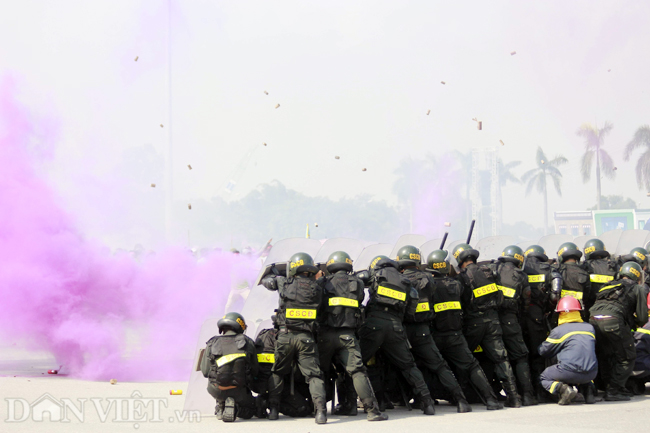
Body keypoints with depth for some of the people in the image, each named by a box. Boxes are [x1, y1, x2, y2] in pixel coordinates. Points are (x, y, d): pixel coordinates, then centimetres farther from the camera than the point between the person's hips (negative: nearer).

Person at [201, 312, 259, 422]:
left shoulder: (212, 344, 2)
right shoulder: (247, 342, 1)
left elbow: (205, 372, 3)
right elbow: (254, 372, 5)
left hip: (217, 391, 3)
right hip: (239, 391, -2)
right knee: (249, 412, 24)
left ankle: (220, 407, 15)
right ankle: (235, 407, -10)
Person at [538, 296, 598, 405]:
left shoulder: (558, 331, -1)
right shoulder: (590, 328, 14)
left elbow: (543, 351, 10)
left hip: (570, 373, -5)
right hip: (591, 374, 5)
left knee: (544, 377, 20)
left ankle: (563, 389, -9)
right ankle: (589, 390, 12)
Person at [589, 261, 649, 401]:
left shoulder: (611, 285, 31)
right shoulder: (638, 289, 15)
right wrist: (635, 324, 30)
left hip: (594, 320, 6)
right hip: (613, 321, -6)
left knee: (605, 356, 19)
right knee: (626, 358, 6)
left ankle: (608, 387, 21)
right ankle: (614, 390, 1)